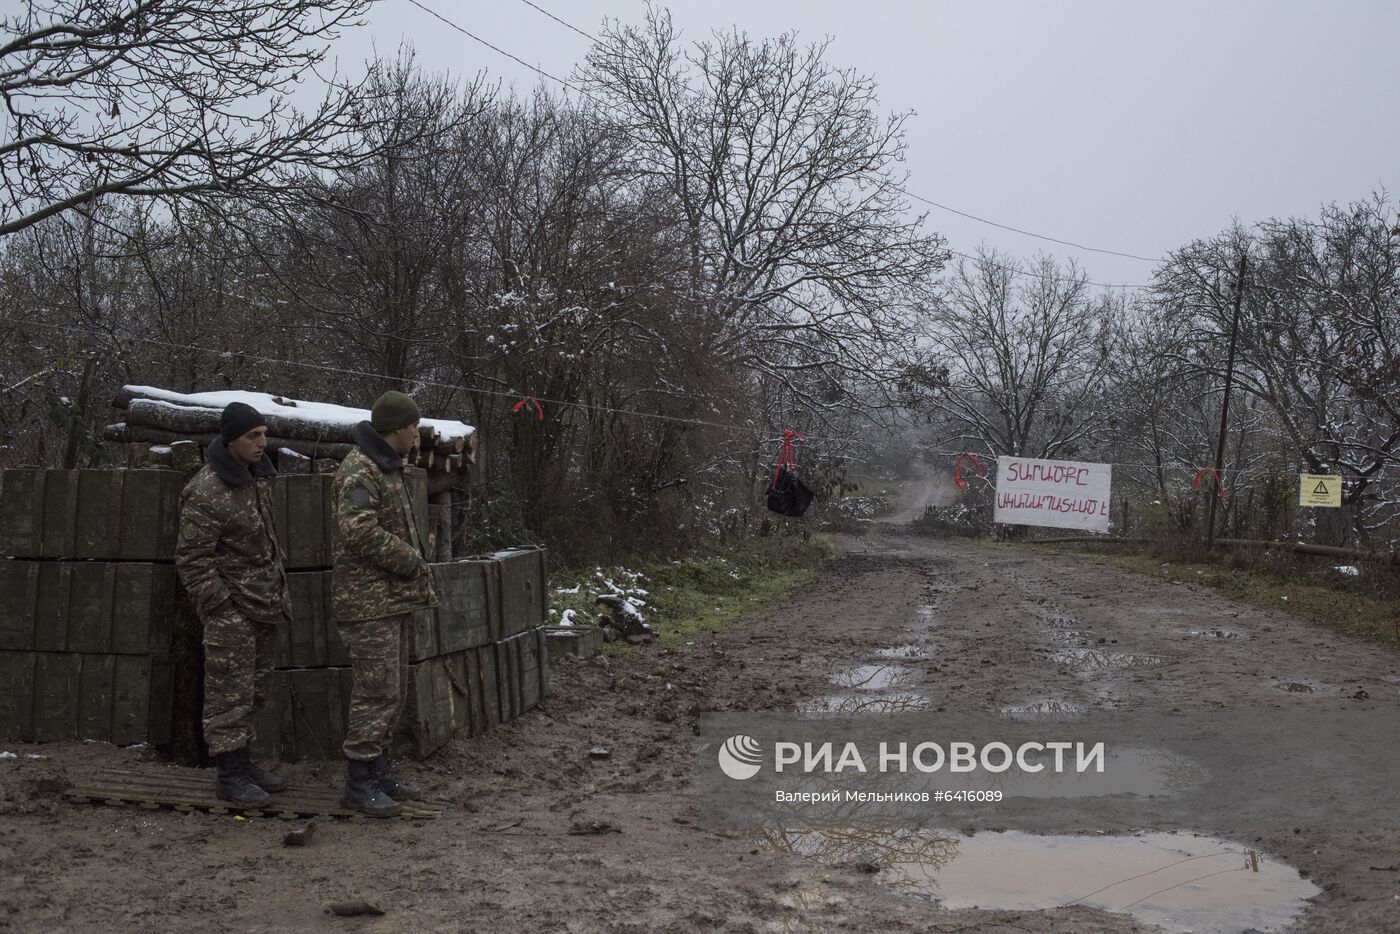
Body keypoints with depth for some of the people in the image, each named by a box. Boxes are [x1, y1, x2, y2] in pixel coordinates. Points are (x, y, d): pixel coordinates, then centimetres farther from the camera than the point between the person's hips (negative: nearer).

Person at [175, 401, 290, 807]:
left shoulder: (258, 476, 9)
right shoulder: (205, 492, -18)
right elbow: (192, 559, -16)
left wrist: (279, 585, 18)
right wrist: (221, 606, -17)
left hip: (264, 603, 9)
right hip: (232, 608, -9)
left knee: (255, 689, 15)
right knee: (231, 692, -5)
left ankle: (240, 761, 26)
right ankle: (229, 774, 3)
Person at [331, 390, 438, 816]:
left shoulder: (388, 468, 19)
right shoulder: (359, 470, -15)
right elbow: (358, 530, -26)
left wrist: (415, 563, 12)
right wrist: (411, 561, -17)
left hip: (393, 598, 11)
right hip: (369, 601, -11)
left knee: (394, 692, 15)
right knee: (376, 692, -8)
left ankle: (379, 772, 24)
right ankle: (359, 784, 0)